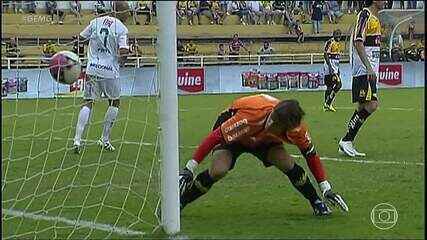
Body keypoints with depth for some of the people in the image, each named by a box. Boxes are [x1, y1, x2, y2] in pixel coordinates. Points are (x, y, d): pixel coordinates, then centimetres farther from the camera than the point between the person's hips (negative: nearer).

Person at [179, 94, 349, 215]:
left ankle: (316, 203, 2)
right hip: (231, 131, -3)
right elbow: (215, 137, -36)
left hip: (263, 139, 3)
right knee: (218, 171, -28)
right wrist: (189, 169, -37)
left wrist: (326, 189, -11)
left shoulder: (297, 129, -30)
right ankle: (181, 200, -8)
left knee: (287, 164, -21)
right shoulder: (249, 116, -44)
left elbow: (311, 155, -12)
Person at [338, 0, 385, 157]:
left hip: (370, 71, 10)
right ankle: (346, 141, -9)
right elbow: (358, 42, -19)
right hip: (364, 71, -10)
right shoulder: (365, 15, -11)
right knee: (371, 105, -15)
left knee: (363, 107, 8)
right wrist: (368, 67, -25)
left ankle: (346, 144, 11)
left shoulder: (375, 18, 18)